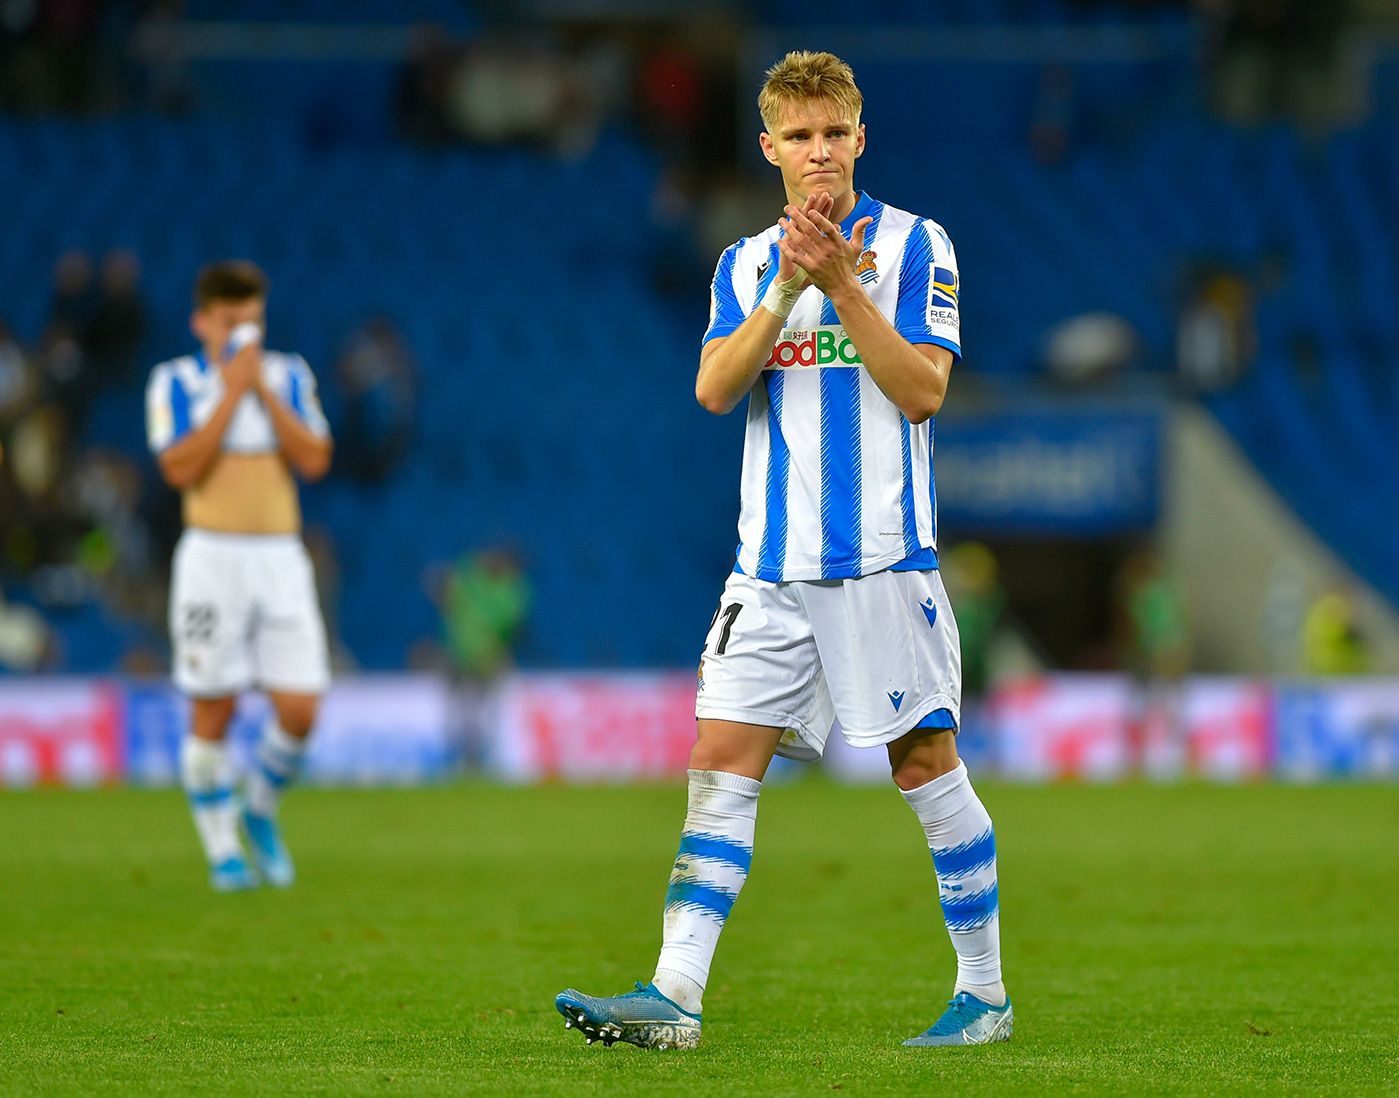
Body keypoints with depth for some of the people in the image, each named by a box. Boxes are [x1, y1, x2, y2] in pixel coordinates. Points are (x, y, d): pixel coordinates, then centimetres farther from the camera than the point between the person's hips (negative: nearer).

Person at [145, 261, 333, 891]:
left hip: (281, 560, 3)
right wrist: (231, 392, -13)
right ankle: (223, 851, 10)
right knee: (212, 714, -3)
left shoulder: (289, 377, 9)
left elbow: (315, 461, -4)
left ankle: (260, 811, 21)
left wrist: (263, 389, -9)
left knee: (299, 709, -6)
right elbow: (180, 468, -14)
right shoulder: (175, 383, 0)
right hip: (213, 557, -3)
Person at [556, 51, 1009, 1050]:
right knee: (722, 760, -5)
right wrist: (788, 287, -15)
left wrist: (841, 280, -16)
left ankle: (986, 992, 11)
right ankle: (674, 996, -9)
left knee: (925, 761, 0)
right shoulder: (748, 263, 13)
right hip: (774, 563, 4)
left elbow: (922, 389, -10)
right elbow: (715, 387, -2)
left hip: (884, 556, -4)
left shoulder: (913, 244, 0)